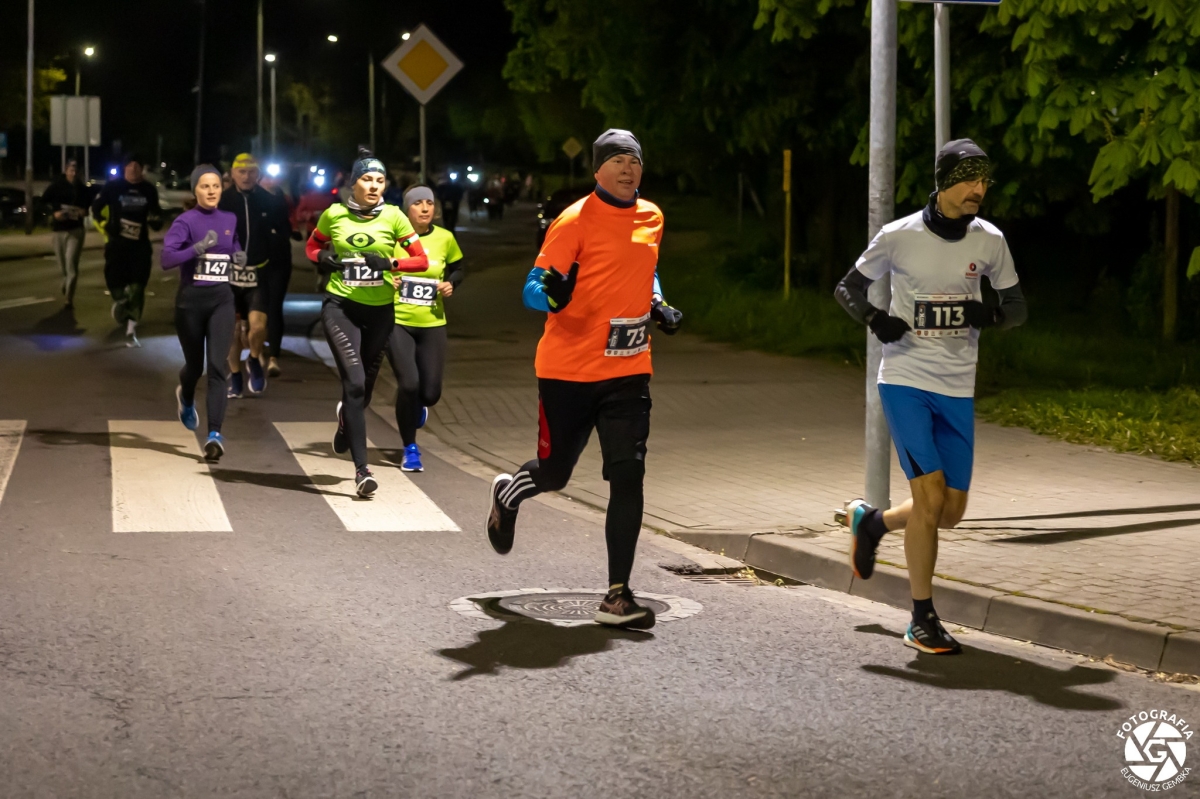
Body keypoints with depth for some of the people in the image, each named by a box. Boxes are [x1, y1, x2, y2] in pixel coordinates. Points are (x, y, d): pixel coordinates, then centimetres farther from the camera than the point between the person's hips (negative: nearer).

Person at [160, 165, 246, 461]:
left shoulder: (230, 220, 6)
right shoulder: (185, 221, -9)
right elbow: (166, 259, -20)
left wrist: (239, 257, 3)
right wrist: (198, 248, -32)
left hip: (221, 299, 2)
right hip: (191, 300, -2)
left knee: (217, 366, -12)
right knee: (195, 365, 14)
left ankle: (215, 435, -17)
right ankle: (186, 398, 51)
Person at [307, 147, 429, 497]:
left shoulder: (393, 216, -4)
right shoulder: (334, 214, -2)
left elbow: (421, 260, -2)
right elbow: (312, 246, 16)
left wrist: (390, 263, -19)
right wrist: (322, 258, -6)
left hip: (379, 310, 2)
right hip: (341, 306, -2)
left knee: (365, 383, 15)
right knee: (354, 381, -16)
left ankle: (347, 417, 53)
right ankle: (362, 469, -15)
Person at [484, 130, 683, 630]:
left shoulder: (651, 218, 9)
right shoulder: (576, 222, -10)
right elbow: (533, 291, -13)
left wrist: (658, 306, 12)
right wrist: (554, 293, -35)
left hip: (628, 371, 4)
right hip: (568, 370, -4)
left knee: (628, 477, -9)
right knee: (554, 472, 9)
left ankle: (617, 597, -6)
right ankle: (507, 494, 47)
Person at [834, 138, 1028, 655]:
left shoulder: (989, 241, 1)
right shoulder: (899, 237, -7)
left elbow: (1017, 307, 10)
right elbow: (848, 288, 5)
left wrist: (991, 315, -13)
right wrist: (876, 320, -15)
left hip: (957, 390, 4)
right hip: (905, 380, -4)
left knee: (951, 511, 5)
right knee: (930, 494, -14)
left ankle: (871, 520, 36)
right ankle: (923, 620, -2)